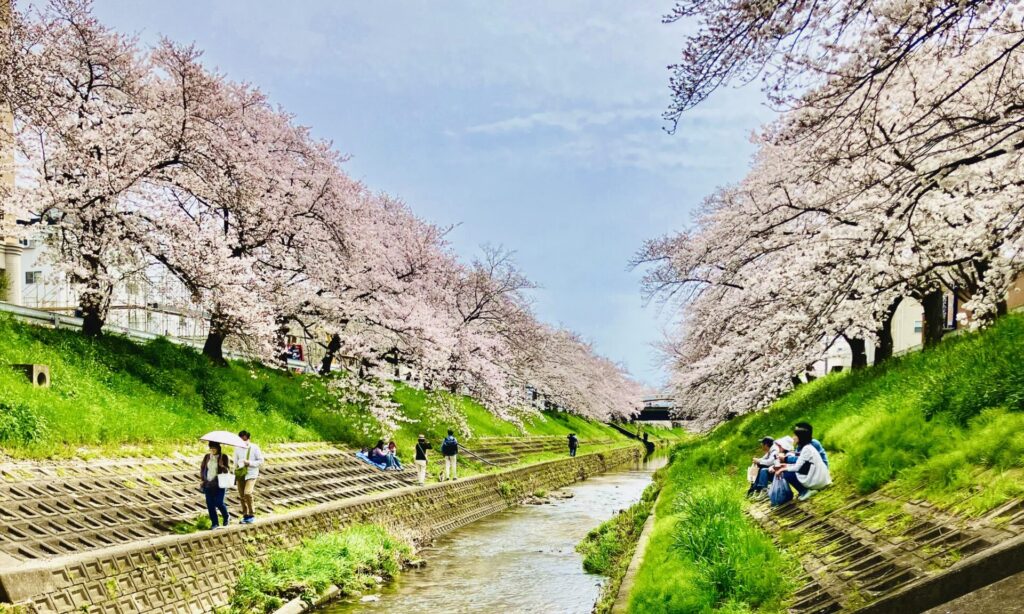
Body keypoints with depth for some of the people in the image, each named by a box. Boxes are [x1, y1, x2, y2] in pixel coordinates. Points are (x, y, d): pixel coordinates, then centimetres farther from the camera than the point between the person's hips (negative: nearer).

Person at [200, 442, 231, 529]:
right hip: (208, 484, 4)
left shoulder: (223, 457, -4)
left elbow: (228, 470, -4)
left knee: (219, 503, -8)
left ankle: (226, 517, 20)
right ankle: (214, 523, 11)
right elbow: (202, 468, 17)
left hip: (219, 484, -4)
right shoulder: (207, 456, 7)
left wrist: (222, 466, -24)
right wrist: (203, 478, 7)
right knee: (210, 504, 1)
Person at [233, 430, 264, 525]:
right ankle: (245, 515, 22)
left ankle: (252, 514, -7)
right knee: (242, 496, 7)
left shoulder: (254, 448, -4)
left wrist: (249, 463, -14)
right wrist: (237, 465, -2)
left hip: (251, 474, -4)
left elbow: (261, 461, -3)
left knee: (247, 493, -21)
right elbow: (236, 461, 17)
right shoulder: (237, 449, 6)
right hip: (240, 474, 4)